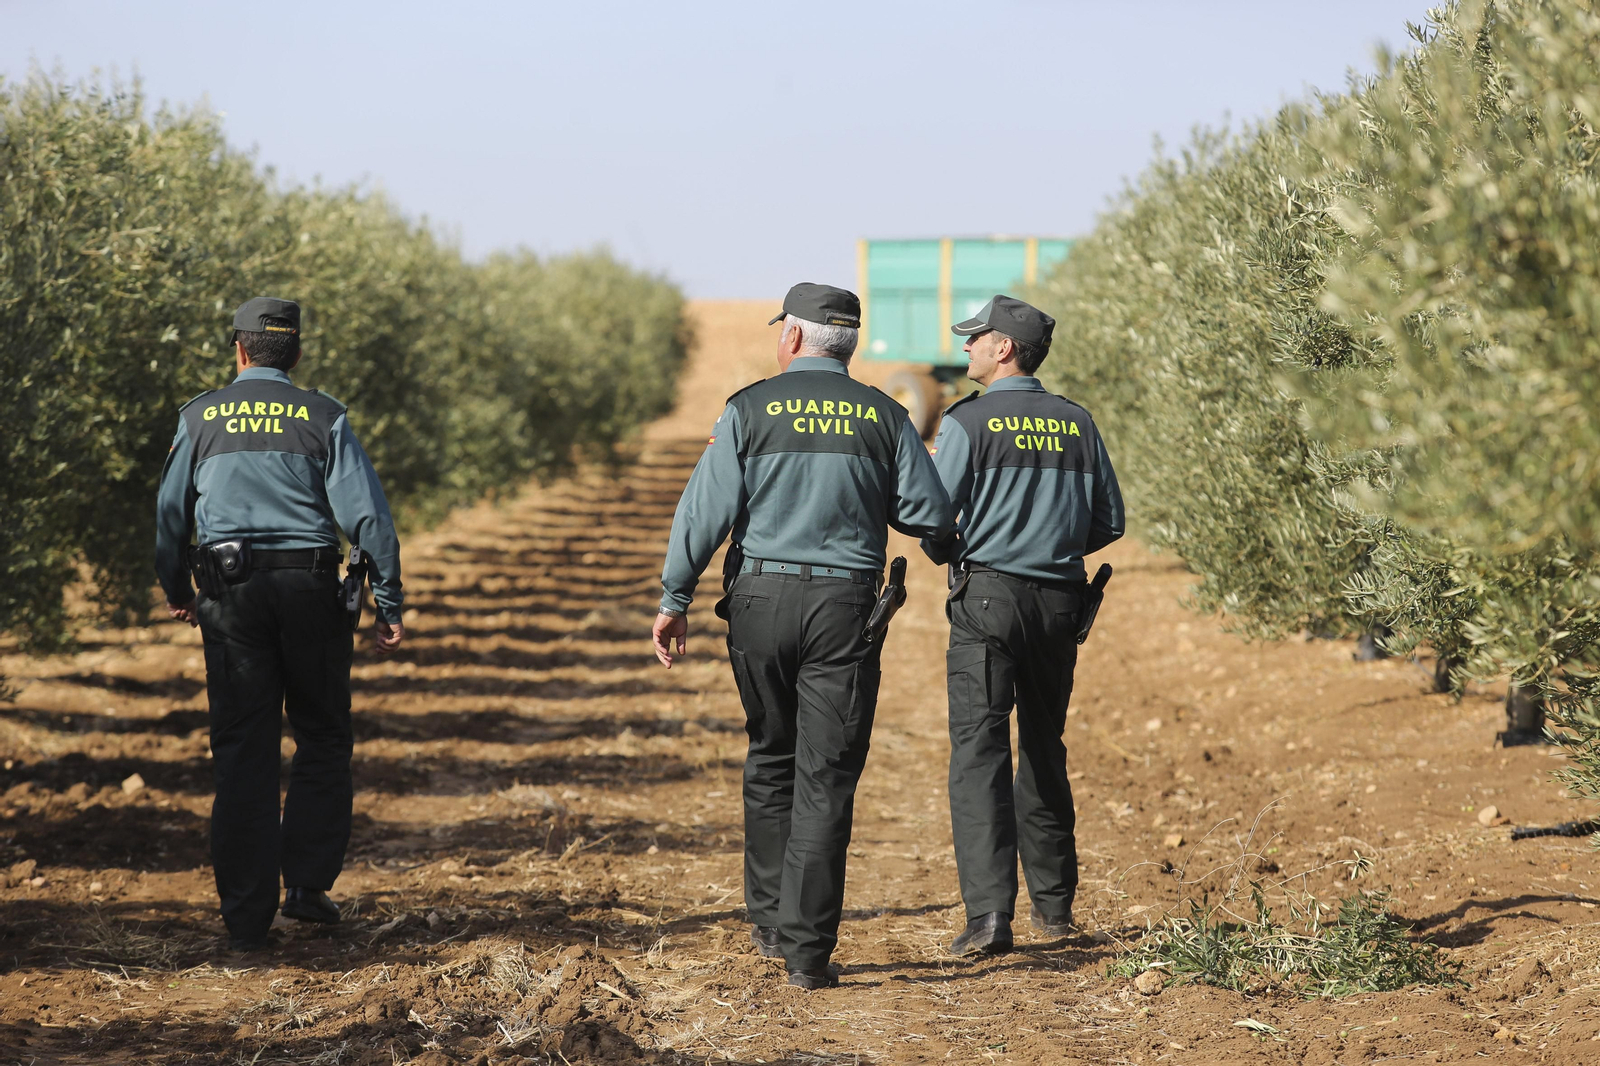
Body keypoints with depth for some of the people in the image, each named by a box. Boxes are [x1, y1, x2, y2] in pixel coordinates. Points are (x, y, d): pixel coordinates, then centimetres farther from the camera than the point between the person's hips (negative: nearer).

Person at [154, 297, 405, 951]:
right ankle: (308, 884, 6)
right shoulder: (323, 417, 1)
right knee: (322, 739, 13)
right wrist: (389, 605, -1)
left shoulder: (200, 418, 6)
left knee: (242, 752, 4)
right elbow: (367, 515, -5)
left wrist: (177, 593, 26)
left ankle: (247, 916, 3)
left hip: (230, 591, 1)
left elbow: (171, 512, 12)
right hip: (310, 587, -1)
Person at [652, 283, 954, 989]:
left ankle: (770, 921, 24)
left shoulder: (750, 409, 0)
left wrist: (674, 599, -1)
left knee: (771, 761, 18)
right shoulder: (884, 416, 3)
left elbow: (707, 509, -5)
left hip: (761, 599, 1)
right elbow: (931, 517, 1)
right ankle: (807, 950, -3)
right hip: (845, 606, -1)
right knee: (826, 779, 1)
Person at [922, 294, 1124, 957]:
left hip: (987, 596, -5)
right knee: (1044, 750, 18)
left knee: (979, 753, -7)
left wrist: (949, 555, 13)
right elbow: (1109, 522, 9)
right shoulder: (1077, 424, 7)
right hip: (1059, 600, 5)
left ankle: (989, 913, -18)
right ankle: (1053, 902, 24)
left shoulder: (968, 422, -7)